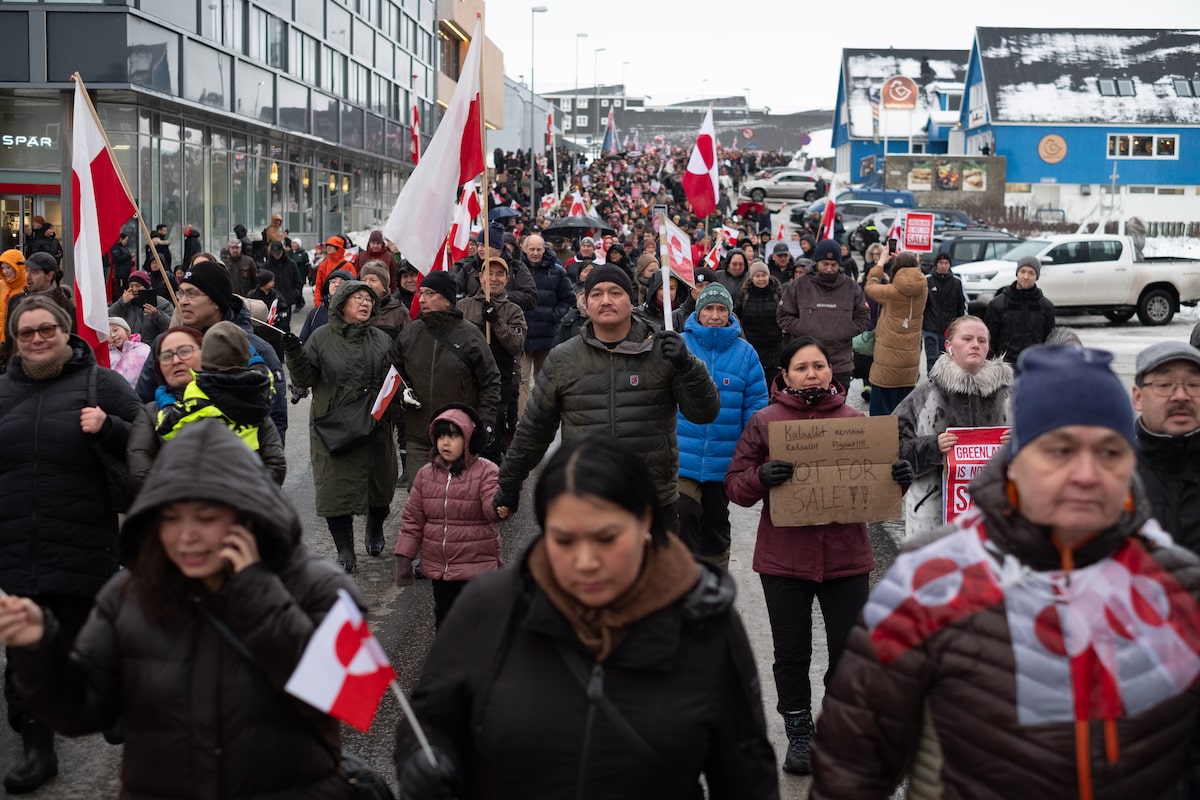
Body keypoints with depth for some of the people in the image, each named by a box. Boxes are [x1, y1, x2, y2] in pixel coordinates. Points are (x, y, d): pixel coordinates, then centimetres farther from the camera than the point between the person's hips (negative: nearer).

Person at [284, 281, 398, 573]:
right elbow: (305, 378, -2)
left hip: (375, 427, 2)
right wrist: (295, 355, -19)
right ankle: (345, 550, 8)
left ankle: (375, 531, 41)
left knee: (379, 482, 13)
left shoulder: (382, 340, 7)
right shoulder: (322, 338, 0)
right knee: (336, 488, -3)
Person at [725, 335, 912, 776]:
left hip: (847, 558, 1)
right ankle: (799, 734, 29)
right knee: (792, 653, 11)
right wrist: (761, 477, -24)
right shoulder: (764, 422, -1)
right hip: (783, 558, -1)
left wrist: (899, 477, -12)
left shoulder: (855, 420, 4)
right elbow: (735, 486, -3)